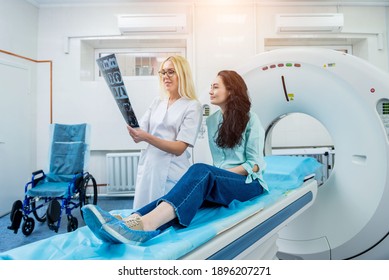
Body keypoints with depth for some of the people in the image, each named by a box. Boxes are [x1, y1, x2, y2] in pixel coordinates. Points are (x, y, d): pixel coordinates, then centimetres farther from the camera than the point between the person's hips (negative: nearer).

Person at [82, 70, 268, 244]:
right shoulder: (212, 121, 14)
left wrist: (214, 175, -14)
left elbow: (255, 164, -6)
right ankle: (132, 221, -55)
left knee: (201, 171, -35)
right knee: (198, 187, -32)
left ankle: (146, 224, -58)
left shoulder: (250, 119, -1)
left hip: (248, 183, -4)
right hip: (221, 181, 4)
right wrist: (214, 176, -7)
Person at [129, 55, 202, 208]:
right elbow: (140, 134, 6)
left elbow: (179, 148, -13)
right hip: (148, 168, 5)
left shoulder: (193, 106, -5)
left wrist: (147, 137, -25)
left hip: (172, 173, -4)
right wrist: (133, 130, -16)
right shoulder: (157, 102, 12)